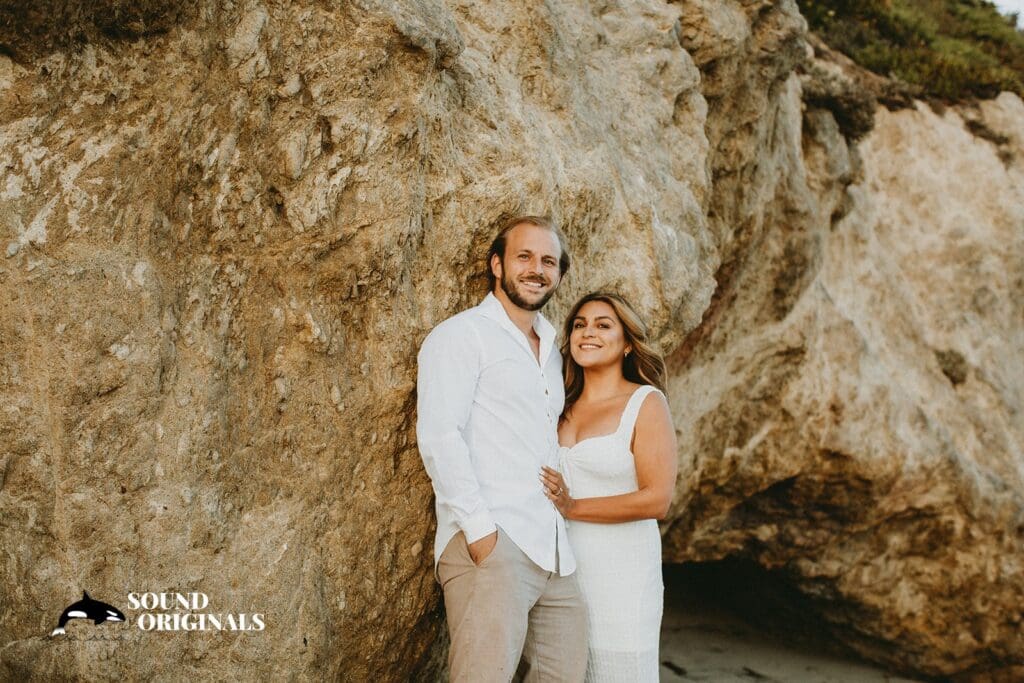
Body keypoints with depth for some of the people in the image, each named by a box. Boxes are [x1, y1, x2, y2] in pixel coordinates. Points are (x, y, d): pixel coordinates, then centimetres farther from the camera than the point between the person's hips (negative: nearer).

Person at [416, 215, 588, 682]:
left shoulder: (551, 352, 23)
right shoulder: (461, 335, 0)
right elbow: (437, 436, -11)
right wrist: (479, 530, -18)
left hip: (553, 554, 8)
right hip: (489, 544, -7)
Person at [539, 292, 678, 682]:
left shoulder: (646, 403, -5)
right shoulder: (563, 405, 10)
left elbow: (656, 500, -13)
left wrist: (573, 507, -14)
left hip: (621, 572, -5)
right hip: (559, 566, 5)